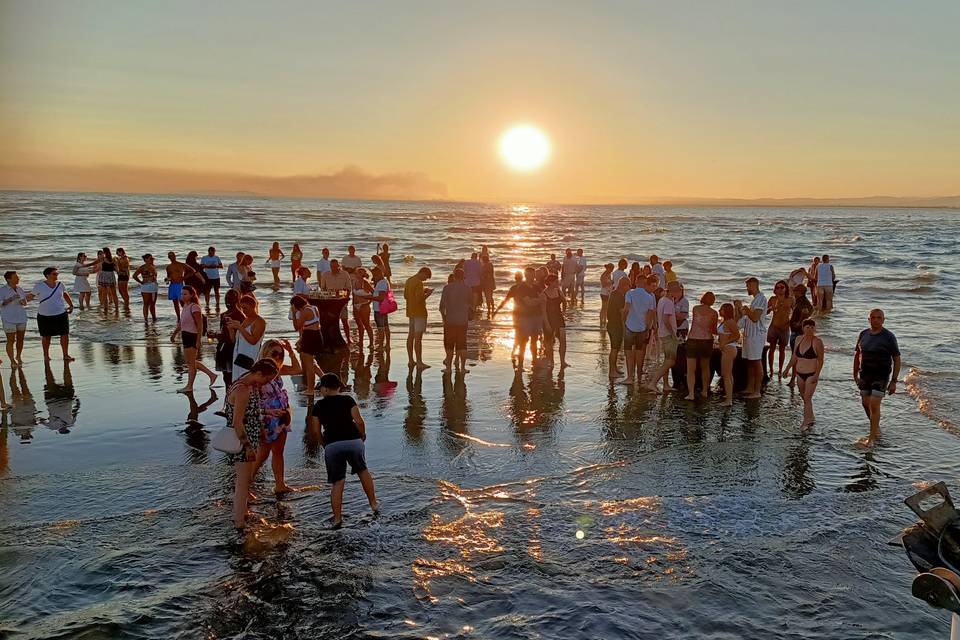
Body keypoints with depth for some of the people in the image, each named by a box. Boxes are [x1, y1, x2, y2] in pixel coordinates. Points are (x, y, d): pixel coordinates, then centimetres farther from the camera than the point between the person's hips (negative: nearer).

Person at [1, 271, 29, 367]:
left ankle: (18, 356, 30)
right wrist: (11, 299, -26)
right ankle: (12, 361, 0)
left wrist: (23, 302, -8)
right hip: (9, 319, -5)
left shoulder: (20, 289, 7)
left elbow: (25, 302, 14)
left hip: (21, 318, 5)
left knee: (20, 339, 12)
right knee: (11, 341, -5)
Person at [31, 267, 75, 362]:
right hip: (45, 315, -2)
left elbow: (65, 294, 19)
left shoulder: (60, 284, 3)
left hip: (61, 314, 2)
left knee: (65, 334, -2)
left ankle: (66, 355, 8)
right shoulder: (40, 286, -7)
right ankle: (46, 355, 28)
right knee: (46, 336, 10)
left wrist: (71, 305, 13)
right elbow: (31, 296, 3)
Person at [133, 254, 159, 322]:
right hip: (146, 287, -5)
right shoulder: (142, 267, -6)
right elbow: (134, 276, -10)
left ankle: (154, 318, 13)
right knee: (146, 304, 1)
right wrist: (141, 282, -8)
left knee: (153, 304, 9)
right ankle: (145, 319, 5)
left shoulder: (154, 267, 7)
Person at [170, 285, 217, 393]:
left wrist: (198, 340, -22)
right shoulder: (185, 306, 11)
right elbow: (181, 322, 22)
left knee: (190, 363, 2)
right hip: (185, 336, 9)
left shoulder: (194, 307, -17)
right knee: (191, 362, 16)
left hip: (192, 336, -9)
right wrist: (174, 333, 23)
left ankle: (189, 386, 13)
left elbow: (200, 325, -19)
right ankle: (211, 374, 25)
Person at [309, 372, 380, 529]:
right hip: (353, 441, 0)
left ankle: (337, 518, 7)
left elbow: (316, 431, 11)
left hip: (332, 445, 0)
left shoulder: (319, 406, 12)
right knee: (363, 471, 23)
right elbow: (359, 421, -2)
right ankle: (374, 504, 28)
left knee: (337, 483, 8)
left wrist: (325, 445, 26)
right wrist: (363, 436, 15)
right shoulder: (347, 400, 8)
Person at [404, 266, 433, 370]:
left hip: (411, 312, 9)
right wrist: (428, 294, -8)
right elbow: (419, 299, -24)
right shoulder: (419, 283, -18)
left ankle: (410, 360, 18)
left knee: (411, 336, 12)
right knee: (418, 337, -8)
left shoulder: (408, 280, 10)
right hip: (419, 312, -9)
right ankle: (419, 362, -6)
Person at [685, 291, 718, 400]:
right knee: (705, 367, 20)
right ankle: (705, 391, 29)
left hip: (693, 340, -2)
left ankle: (691, 393, -11)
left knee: (691, 369, -1)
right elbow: (714, 331, 7)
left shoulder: (695, 308, -2)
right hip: (707, 341, 2)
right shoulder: (714, 313, -1)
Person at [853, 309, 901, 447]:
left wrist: (894, 381, -11)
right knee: (866, 403, 15)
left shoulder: (889, 337, -11)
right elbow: (857, 355, 13)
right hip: (865, 375, 5)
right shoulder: (863, 334, 2)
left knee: (874, 405, -11)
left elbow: (897, 359, -8)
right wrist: (855, 374, 11)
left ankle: (871, 439, -3)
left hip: (881, 376, -5)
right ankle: (876, 428, 39)